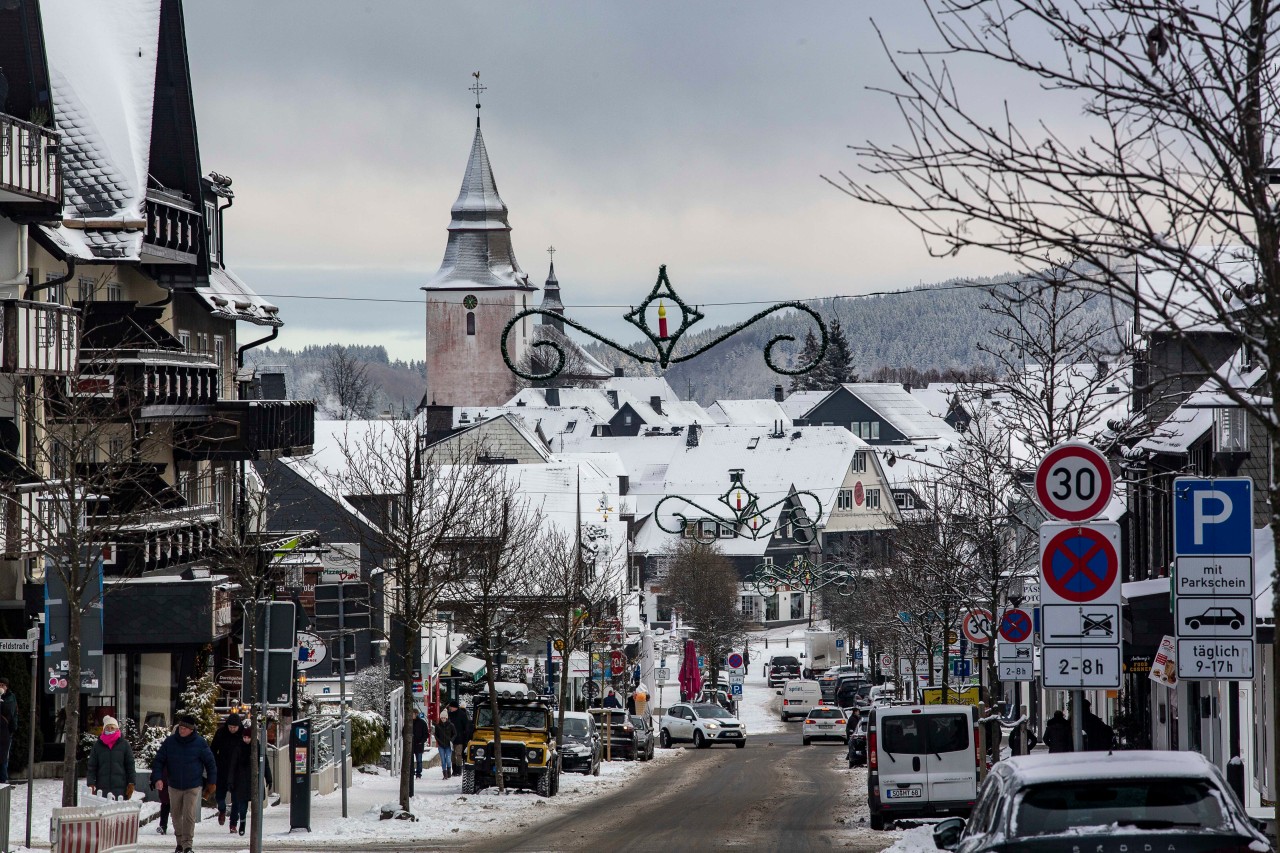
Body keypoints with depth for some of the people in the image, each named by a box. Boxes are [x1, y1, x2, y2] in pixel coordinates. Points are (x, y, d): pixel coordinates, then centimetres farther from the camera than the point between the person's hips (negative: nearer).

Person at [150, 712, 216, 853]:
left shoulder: (200, 743, -9)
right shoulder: (170, 742, -5)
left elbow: (210, 763, 1)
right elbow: (158, 761, -1)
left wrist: (211, 782, 2)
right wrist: (157, 778, -15)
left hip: (193, 787, -3)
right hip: (174, 786, 3)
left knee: (189, 815, -11)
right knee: (176, 815, 11)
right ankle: (180, 841, 27)